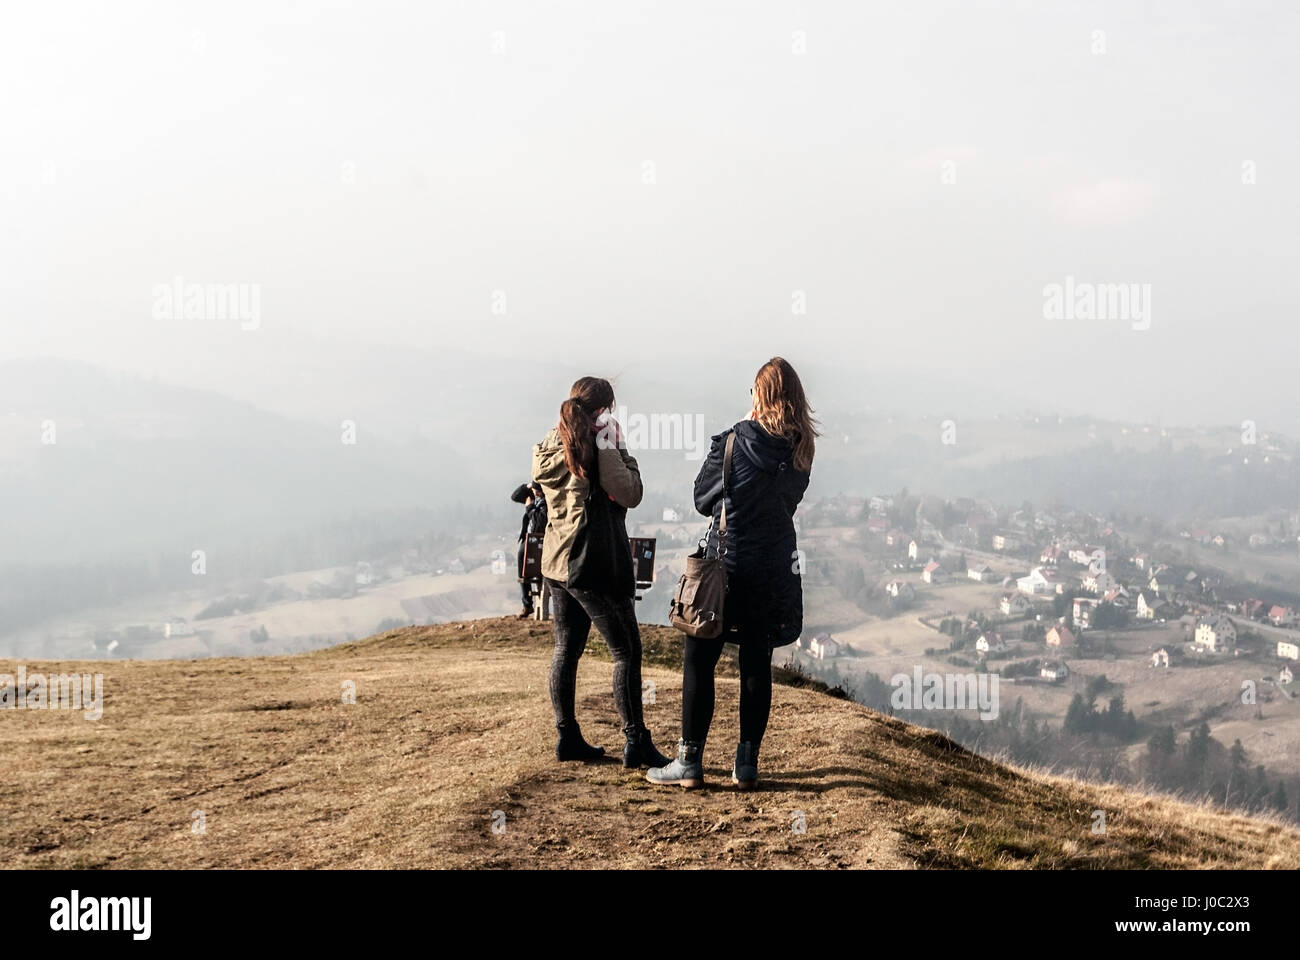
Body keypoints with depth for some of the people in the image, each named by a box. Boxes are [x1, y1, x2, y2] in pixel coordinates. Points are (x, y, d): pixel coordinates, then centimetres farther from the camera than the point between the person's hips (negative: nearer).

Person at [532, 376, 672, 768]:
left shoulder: (547, 449, 8)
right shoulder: (594, 447, -15)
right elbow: (630, 494, -19)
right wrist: (613, 446, -13)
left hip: (557, 564, 8)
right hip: (595, 566, -8)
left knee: (567, 648, 13)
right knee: (627, 651, -1)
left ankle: (568, 737, 15)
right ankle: (636, 742, -1)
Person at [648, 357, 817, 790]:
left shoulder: (733, 442, -12)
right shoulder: (799, 454, 0)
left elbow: (701, 499, 0)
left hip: (725, 565, -4)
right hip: (775, 572, 4)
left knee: (699, 661, 4)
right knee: (757, 665, 11)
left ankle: (690, 761, 4)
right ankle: (747, 763, 13)